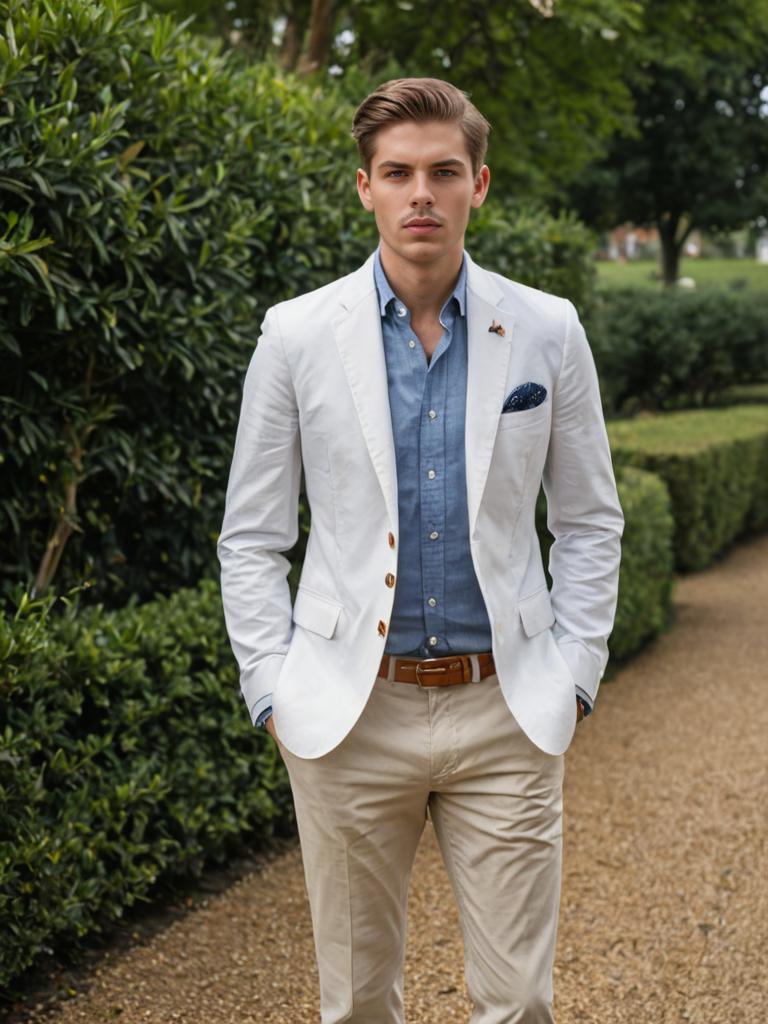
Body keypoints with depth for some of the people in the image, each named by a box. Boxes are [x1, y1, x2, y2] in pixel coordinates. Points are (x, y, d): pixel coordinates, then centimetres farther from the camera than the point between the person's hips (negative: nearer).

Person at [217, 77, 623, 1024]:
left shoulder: (547, 332, 2)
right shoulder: (297, 334, -1)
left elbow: (589, 521, 10)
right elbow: (251, 536, 5)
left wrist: (573, 676, 3)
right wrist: (273, 690, -2)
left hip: (507, 711, 1)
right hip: (349, 715, 0)